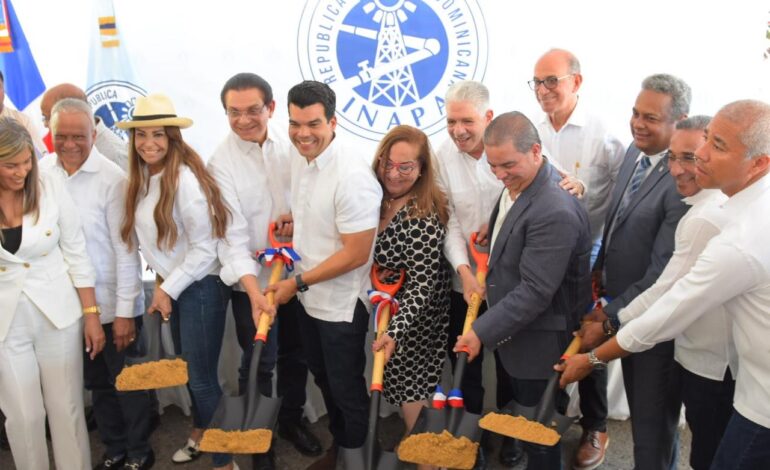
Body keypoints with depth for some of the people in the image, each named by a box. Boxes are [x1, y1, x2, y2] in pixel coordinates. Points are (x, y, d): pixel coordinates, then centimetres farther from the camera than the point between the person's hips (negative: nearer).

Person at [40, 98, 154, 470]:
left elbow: (126, 251, -14)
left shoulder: (111, 179, -16)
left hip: (111, 304, -4)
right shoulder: (42, 172, -3)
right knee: (96, 382, 20)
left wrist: (125, 312, -13)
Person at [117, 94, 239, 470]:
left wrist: (169, 290, -15)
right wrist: (161, 282, 7)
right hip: (170, 285, 8)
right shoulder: (142, 178, 3)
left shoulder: (185, 178, -21)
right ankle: (200, 433, 45)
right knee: (186, 369, 22)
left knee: (202, 377, 0)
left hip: (200, 287, -8)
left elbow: (205, 247, -21)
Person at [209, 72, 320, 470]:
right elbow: (233, 233, -18)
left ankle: (291, 420, 41)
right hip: (251, 279, -3)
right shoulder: (222, 162, -13)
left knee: (295, 355, 18)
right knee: (259, 363, 6)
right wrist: (254, 291, -26)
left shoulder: (289, 143, -5)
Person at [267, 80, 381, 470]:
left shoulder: (352, 176, -27)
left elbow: (355, 254, -26)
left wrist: (298, 283, -19)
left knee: (346, 388, 11)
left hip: (341, 304, -8)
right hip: (309, 297, 8)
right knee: (323, 378, 24)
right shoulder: (300, 159, -1)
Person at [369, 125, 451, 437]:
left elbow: (421, 283, -28)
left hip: (417, 313, -6)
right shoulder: (375, 197, -7)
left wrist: (395, 331, -37)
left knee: (410, 386, 3)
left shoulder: (425, 217, -27)